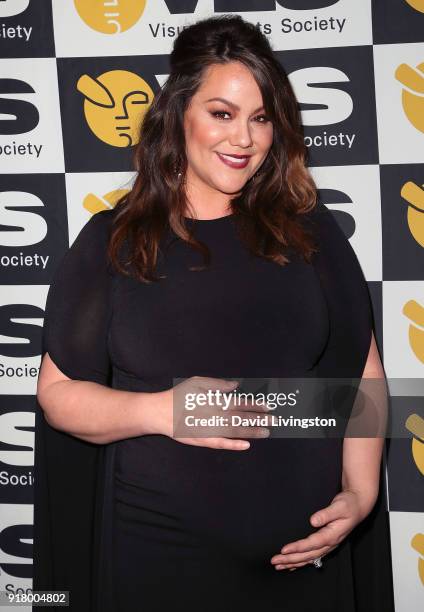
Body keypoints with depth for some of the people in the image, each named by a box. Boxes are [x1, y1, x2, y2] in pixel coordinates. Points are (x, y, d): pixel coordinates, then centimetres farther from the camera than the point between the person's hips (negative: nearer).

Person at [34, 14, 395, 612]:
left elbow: (364, 373, 6)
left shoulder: (309, 233, 3)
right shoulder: (112, 243, -1)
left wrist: (360, 494, -6)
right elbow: (57, 391, -1)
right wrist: (158, 410, -18)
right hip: (155, 551, -1)